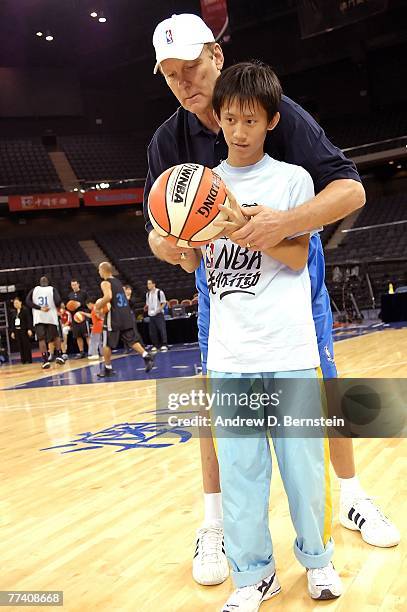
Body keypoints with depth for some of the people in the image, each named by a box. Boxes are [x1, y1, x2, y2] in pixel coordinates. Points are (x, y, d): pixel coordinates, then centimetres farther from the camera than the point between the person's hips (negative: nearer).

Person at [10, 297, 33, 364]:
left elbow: (29, 320, -9)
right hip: (17, 331, 6)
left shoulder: (25, 310, -4)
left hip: (24, 331, -6)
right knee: (20, 346, 5)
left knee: (26, 345, -3)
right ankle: (23, 360, 10)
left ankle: (29, 360, 2)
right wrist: (12, 332, 13)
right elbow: (12, 323, 17)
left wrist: (29, 329, -16)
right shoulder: (14, 313, 14)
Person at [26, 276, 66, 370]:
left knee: (41, 339, 2)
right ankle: (59, 356, 11)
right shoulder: (52, 289, 5)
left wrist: (39, 308, -5)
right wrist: (56, 307, 12)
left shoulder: (34, 289, 10)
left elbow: (27, 301, -3)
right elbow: (58, 301, -9)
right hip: (51, 316, 0)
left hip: (38, 317, 0)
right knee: (56, 336, 18)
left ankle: (45, 360, -7)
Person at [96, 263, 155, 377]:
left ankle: (108, 369, 10)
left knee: (107, 344, 6)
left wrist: (98, 307, -10)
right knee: (132, 340, 8)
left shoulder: (105, 283, -5)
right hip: (126, 315, 7)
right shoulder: (118, 282, 20)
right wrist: (104, 305, 26)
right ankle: (147, 356, -11)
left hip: (114, 316, -7)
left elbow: (108, 297, -23)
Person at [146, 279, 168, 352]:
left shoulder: (159, 292, -6)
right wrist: (148, 310, 5)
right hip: (151, 315, 6)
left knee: (162, 329, -10)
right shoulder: (148, 294, 12)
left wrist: (159, 309, -18)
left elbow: (164, 303, -6)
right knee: (152, 331, 7)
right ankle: (155, 345, 15)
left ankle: (164, 345, -7)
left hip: (159, 314, -6)